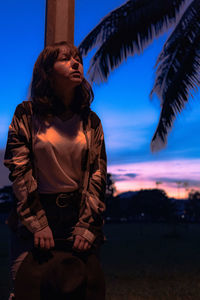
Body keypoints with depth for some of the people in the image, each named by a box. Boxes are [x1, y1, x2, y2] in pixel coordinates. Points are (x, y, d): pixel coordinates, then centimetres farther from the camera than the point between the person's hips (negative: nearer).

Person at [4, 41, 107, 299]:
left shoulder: (91, 122, 5)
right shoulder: (27, 115, -2)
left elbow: (98, 176, 0)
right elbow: (19, 171, -8)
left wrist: (87, 227, -9)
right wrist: (38, 225, -13)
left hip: (81, 214, 2)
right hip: (35, 214, -2)